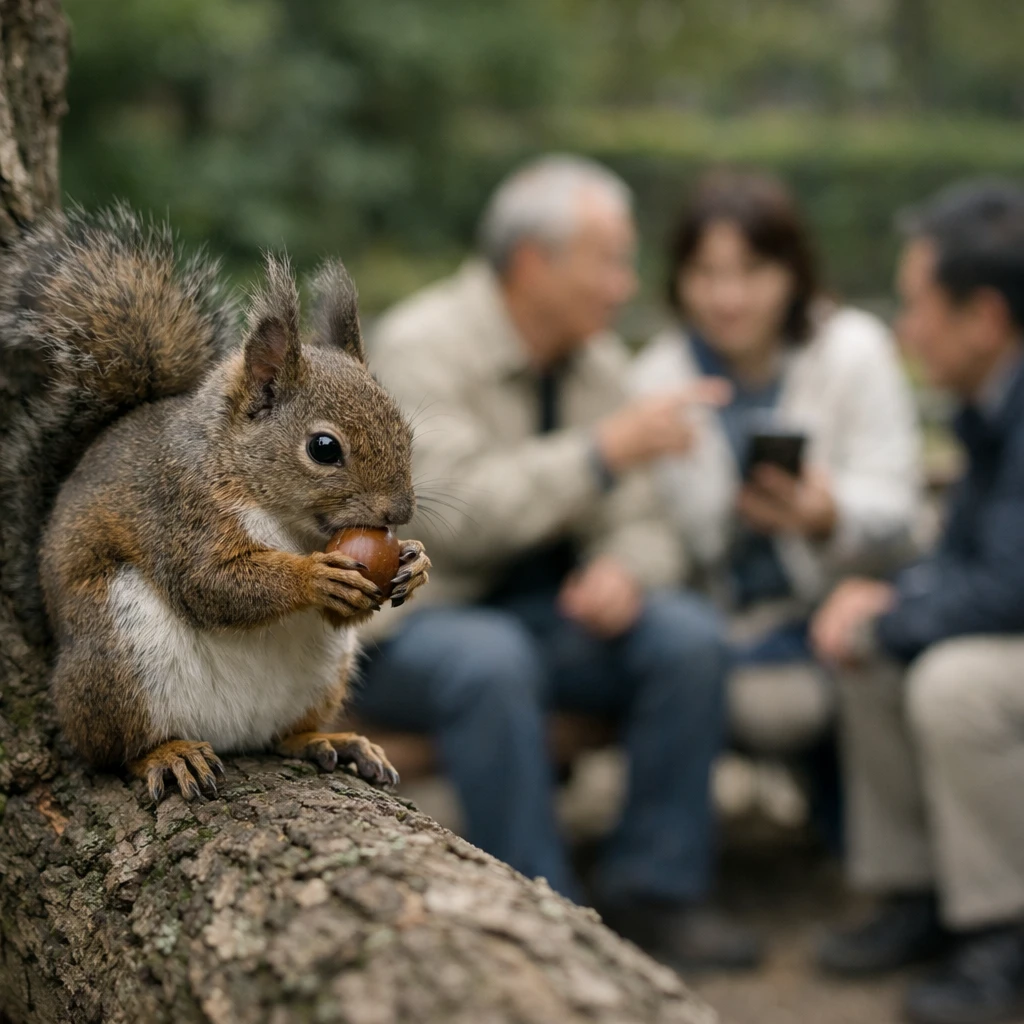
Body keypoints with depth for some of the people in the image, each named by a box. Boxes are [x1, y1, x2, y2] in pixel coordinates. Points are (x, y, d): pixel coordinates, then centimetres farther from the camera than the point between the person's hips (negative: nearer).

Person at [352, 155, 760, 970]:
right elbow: (454, 513, -31)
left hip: (541, 610, 6)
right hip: (413, 620, -6)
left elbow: (637, 522, 5)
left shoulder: (596, 357, 5)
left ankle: (654, 891, -8)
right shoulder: (422, 346, -16)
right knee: (489, 660, -37)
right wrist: (605, 451, -33)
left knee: (689, 635, -18)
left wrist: (624, 570, -19)